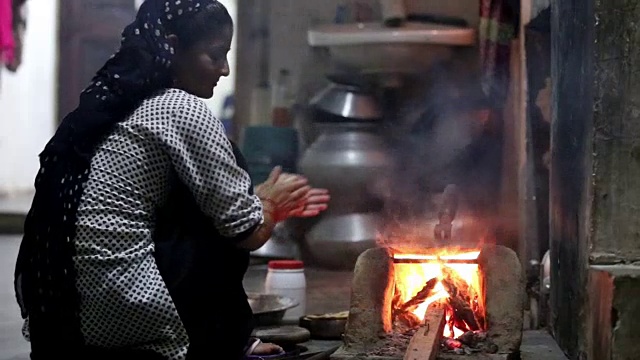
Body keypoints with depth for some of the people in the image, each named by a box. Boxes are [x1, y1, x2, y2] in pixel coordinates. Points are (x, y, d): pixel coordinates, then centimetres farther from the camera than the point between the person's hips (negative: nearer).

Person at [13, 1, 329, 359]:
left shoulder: (117, 102, 13)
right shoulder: (182, 110, -11)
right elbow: (248, 232, -7)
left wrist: (266, 203, 25)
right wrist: (269, 200, 14)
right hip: (120, 309, -9)